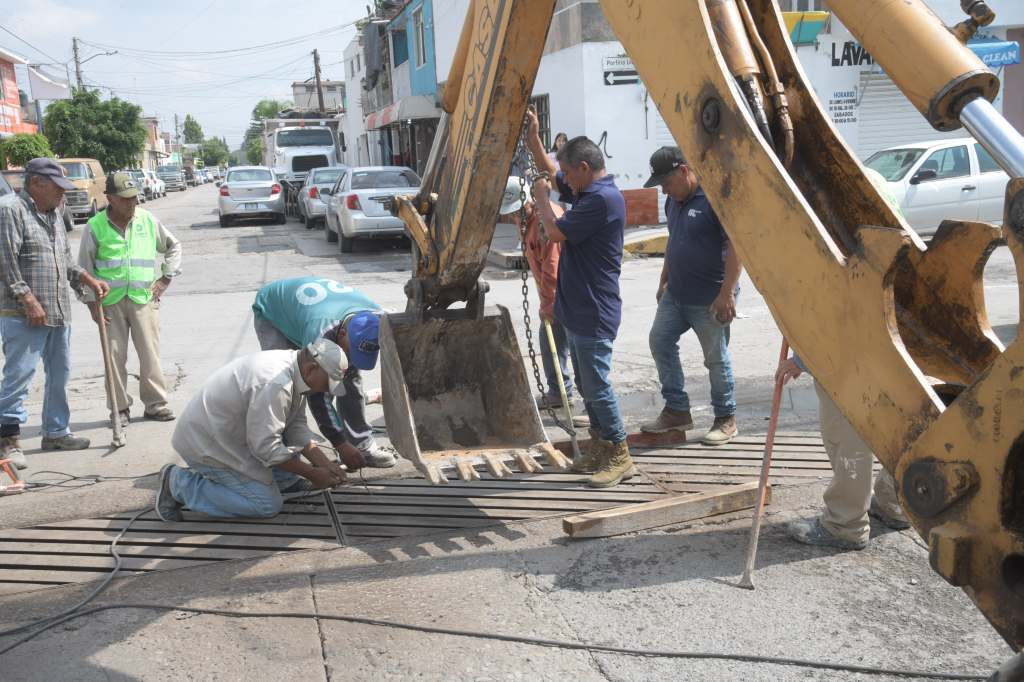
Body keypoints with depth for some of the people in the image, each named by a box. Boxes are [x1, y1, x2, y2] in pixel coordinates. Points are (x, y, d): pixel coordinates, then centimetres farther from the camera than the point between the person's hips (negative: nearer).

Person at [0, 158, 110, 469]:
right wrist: (28, 299, -19)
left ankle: (56, 431, 24)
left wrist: (88, 279, 12)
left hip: (59, 312, 9)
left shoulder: (53, 215, 17)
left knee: (60, 374, 13)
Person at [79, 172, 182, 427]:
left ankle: (155, 403, 12)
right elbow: (85, 267, 3)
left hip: (144, 298, 1)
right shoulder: (95, 226, -2)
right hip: (110, 301, -1)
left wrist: (165, 278, 9)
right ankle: (120, 408, 13)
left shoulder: (148, 219, 3)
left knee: (150, 353, 2)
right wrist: (92, 303, 0)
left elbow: (173, 246, 17)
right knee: (115, 355, 3)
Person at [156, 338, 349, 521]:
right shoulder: (275, 385, -31)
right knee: (268, 505, -9)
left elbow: (297, 426, 4)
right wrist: (312, 474, -18)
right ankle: (179, 484, -3)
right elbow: (266, 447, -27)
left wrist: (325, 464, -5)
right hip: (207, 444, -10)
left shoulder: (293, 368, 0)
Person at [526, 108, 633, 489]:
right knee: (587, 383, 16)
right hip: (578, 310, 10)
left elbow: (556, 232, -18)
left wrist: (541, 199, -1)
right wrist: (533, 139, 18)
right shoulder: (588, 191, 12)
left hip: (594, 313, -10)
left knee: (597, 384, -5)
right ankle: (603, 448, 26)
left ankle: (620, 457, 5)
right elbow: (549, 173, 28)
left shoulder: (603, 199, -19)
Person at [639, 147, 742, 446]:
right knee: (660, 342, 6)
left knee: (716, 358, 2)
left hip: (710, 299, -8)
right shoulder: (674, 200, 10)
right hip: (675, 294, 8)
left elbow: (736, 245, -21)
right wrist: (664, 281, 22)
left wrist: (727, 293, -24)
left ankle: (726, 420, 17)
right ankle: (677, 410, 17)